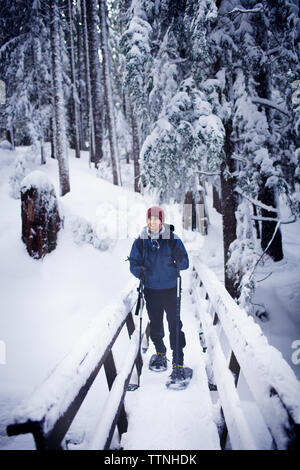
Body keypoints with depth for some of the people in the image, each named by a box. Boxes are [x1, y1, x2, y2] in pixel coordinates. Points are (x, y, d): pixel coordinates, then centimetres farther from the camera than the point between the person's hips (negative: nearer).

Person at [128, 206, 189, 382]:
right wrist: (139, 270, -18)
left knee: (174, 326, -5)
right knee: (155, 325, 15)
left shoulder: (173, 239, -4)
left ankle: (178, 365, 5)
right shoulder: (140, 241, 1)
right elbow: (133, 263, 4)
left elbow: (185, 264, -3)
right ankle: (160, 353, 40)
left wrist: (179, 259, -26)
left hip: (170, 290, -2)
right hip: (151, 290, 3)